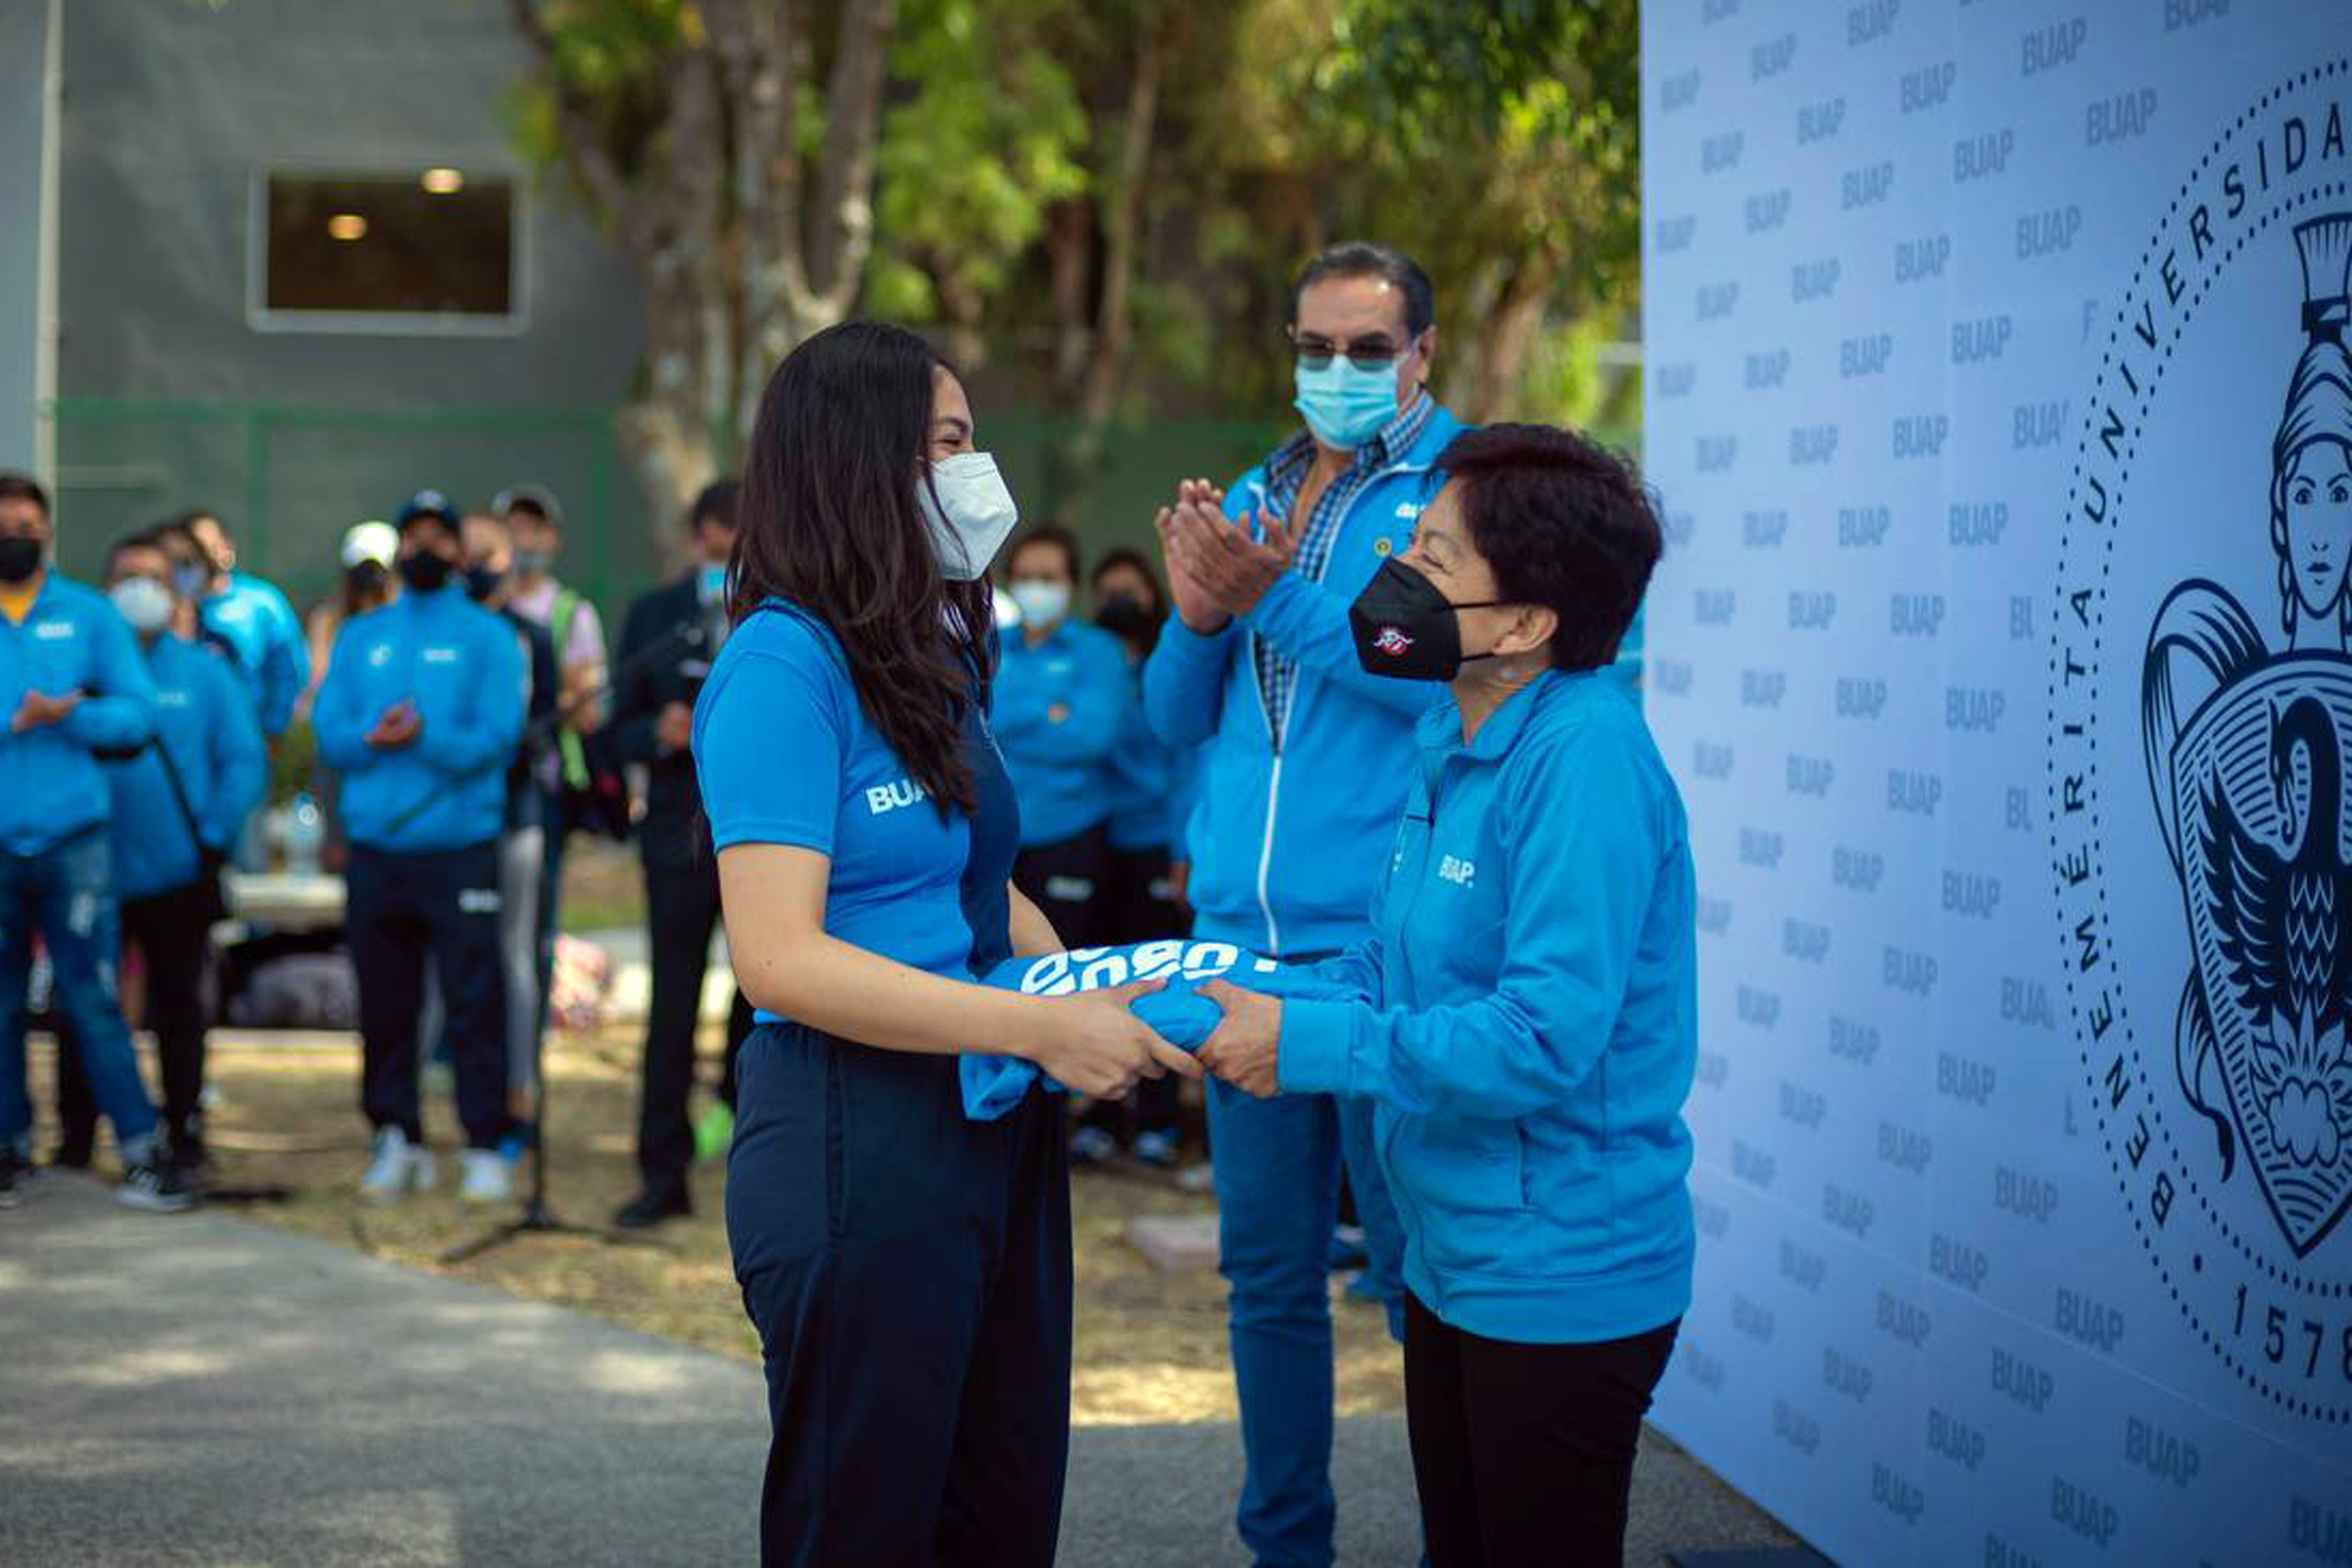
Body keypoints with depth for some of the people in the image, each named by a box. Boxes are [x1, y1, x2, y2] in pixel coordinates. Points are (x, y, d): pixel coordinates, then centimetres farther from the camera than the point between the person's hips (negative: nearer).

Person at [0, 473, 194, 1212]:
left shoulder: (89, 615, 7)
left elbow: (137, 713, 3)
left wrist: (69, 716, -13)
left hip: (73, 838, -1)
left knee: (92, 998, -4)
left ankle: (144, 1150, 0)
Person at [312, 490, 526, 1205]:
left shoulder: (488, 636, 5)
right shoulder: (360, 637, 16)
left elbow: (497, 738, -5)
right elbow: (328, 731, 8)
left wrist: (426, 738, -20)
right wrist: (371, 737, -13)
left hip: (461, 848, -3)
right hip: (375, 850, 4)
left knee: (475, 1003, -6)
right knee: (384, 1005, 7)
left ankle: (486, 1149, -1)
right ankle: (397, 1140, 17)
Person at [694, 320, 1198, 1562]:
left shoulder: (939, 654, 12)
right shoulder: (783, 663, -15)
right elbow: (779, 958, -21)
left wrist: (1095, 997, -2)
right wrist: (1035, 1028, -24)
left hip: (992, 1125, 8)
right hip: (857, 1138, -8)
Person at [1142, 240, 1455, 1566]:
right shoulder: (1253, 499, 14)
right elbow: (1178, 718, 14)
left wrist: (1282, 599, -20)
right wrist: (1199, 619, -5)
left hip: (1390, 944, -6)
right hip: (1244, 934, 6)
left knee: (1420, 1273, 1)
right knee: (1269, 1269, 13)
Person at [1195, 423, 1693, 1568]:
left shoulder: (1586, 759, -24)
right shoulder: (1451, 740, 5)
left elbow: (1543, 1037, -29)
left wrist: (1306, 1044, -22)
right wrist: (1240, 998, -4)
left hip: (1559, 1285, -9)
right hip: (1454, 1258, 9)